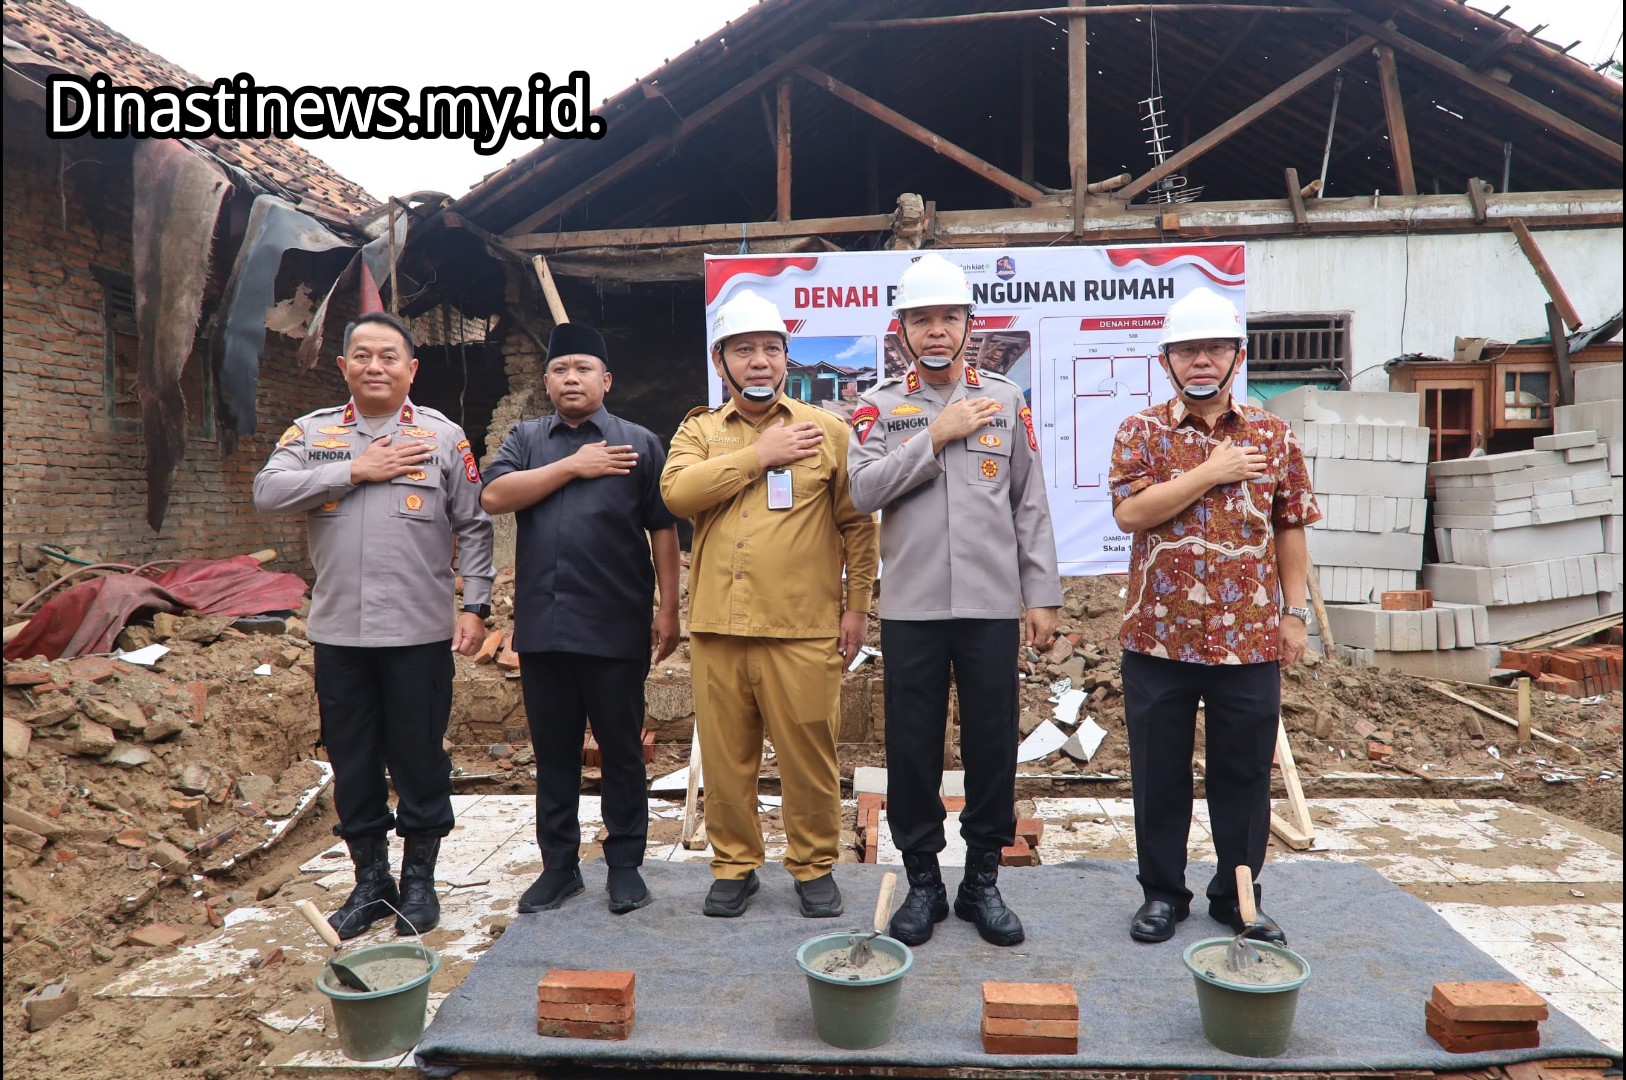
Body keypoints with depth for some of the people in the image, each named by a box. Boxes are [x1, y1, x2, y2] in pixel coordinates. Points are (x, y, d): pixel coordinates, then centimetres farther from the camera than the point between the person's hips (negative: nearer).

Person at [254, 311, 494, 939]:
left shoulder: (443, 436, 3)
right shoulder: (313, 432, 9)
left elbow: (473, 528, 2)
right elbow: (268, 492, -7)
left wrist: (475, 606, -5)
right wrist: (356, 470, -12)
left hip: (420, 630, -2)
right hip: (337, 631, 3)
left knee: (420, 758, 6)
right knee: (352, 761, 11)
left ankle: (419, 880, 23)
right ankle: (369, 880, 27)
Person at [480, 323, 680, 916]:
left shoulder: (638, 444, 4)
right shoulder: (526, 440, 13)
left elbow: (663, 530, 1)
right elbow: (494, 496, -5)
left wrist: (669, 609, -3)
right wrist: (572, 466, -9)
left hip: (616, 630, -3)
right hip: (541, 628, 3)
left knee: (622, 751, 7)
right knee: (553, 753, 12)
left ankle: (625, 864, 20)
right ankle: (559, 865, 25)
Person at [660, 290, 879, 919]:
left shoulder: (827, 430, 6)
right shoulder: (698, 432, 11)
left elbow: (858, 524, 6)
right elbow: (677, 492, -11)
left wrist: (857, 604, 1)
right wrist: (759, 455, -11)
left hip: (803, 630, -2)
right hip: (717, 629, 2)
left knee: (808, 754, 5)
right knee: (726, 755, 11)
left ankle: (814, 866, 24)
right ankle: (733, 866, 27)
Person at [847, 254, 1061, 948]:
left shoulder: (1007, 400, 6)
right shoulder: (879, 406, 4)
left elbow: (1031, 506, 6)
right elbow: (864, 489, -11)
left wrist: (1041, 596, 2)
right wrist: (938, 435, -14)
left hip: (993, 605, 1)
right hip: (910, 608, 0)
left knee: (992, 744, 7)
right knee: (912, 746, 7)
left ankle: (983, 881, 24)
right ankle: (922, 882, 23)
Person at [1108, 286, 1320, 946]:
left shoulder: (1273, 435, 7)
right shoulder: (1141, 433, 0)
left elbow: (1291, 529, 10)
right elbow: (1129, 512, -14)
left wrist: (1294, 612, 6)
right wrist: (1212, 473, -15)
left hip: (1251, 639, 2)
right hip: (1159, 638, -1)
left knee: (1245, 773, 11)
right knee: (1160, 774, 9)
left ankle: (1238, 894, 28)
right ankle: (1162, 892, 25)